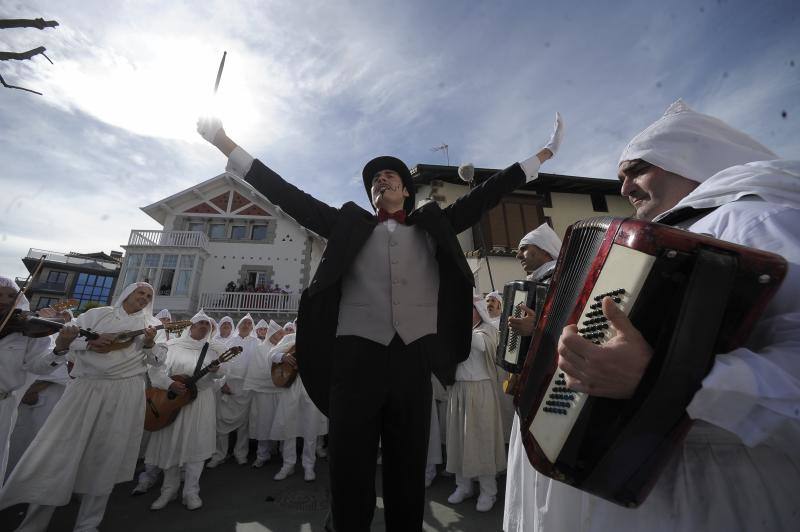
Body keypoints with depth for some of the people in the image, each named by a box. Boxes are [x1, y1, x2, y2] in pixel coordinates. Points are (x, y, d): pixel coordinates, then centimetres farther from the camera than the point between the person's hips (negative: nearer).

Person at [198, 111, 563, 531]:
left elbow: (484, 196, 17)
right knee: (348, 468, 7)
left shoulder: (432, 226, 17)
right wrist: (226, 145, 13)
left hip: (414, 358, 1)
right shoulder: (351, 224, 14)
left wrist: (544, 153, 20)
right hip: (356, 354, 0)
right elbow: (289, 196, 12)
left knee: (408, 469, 12)